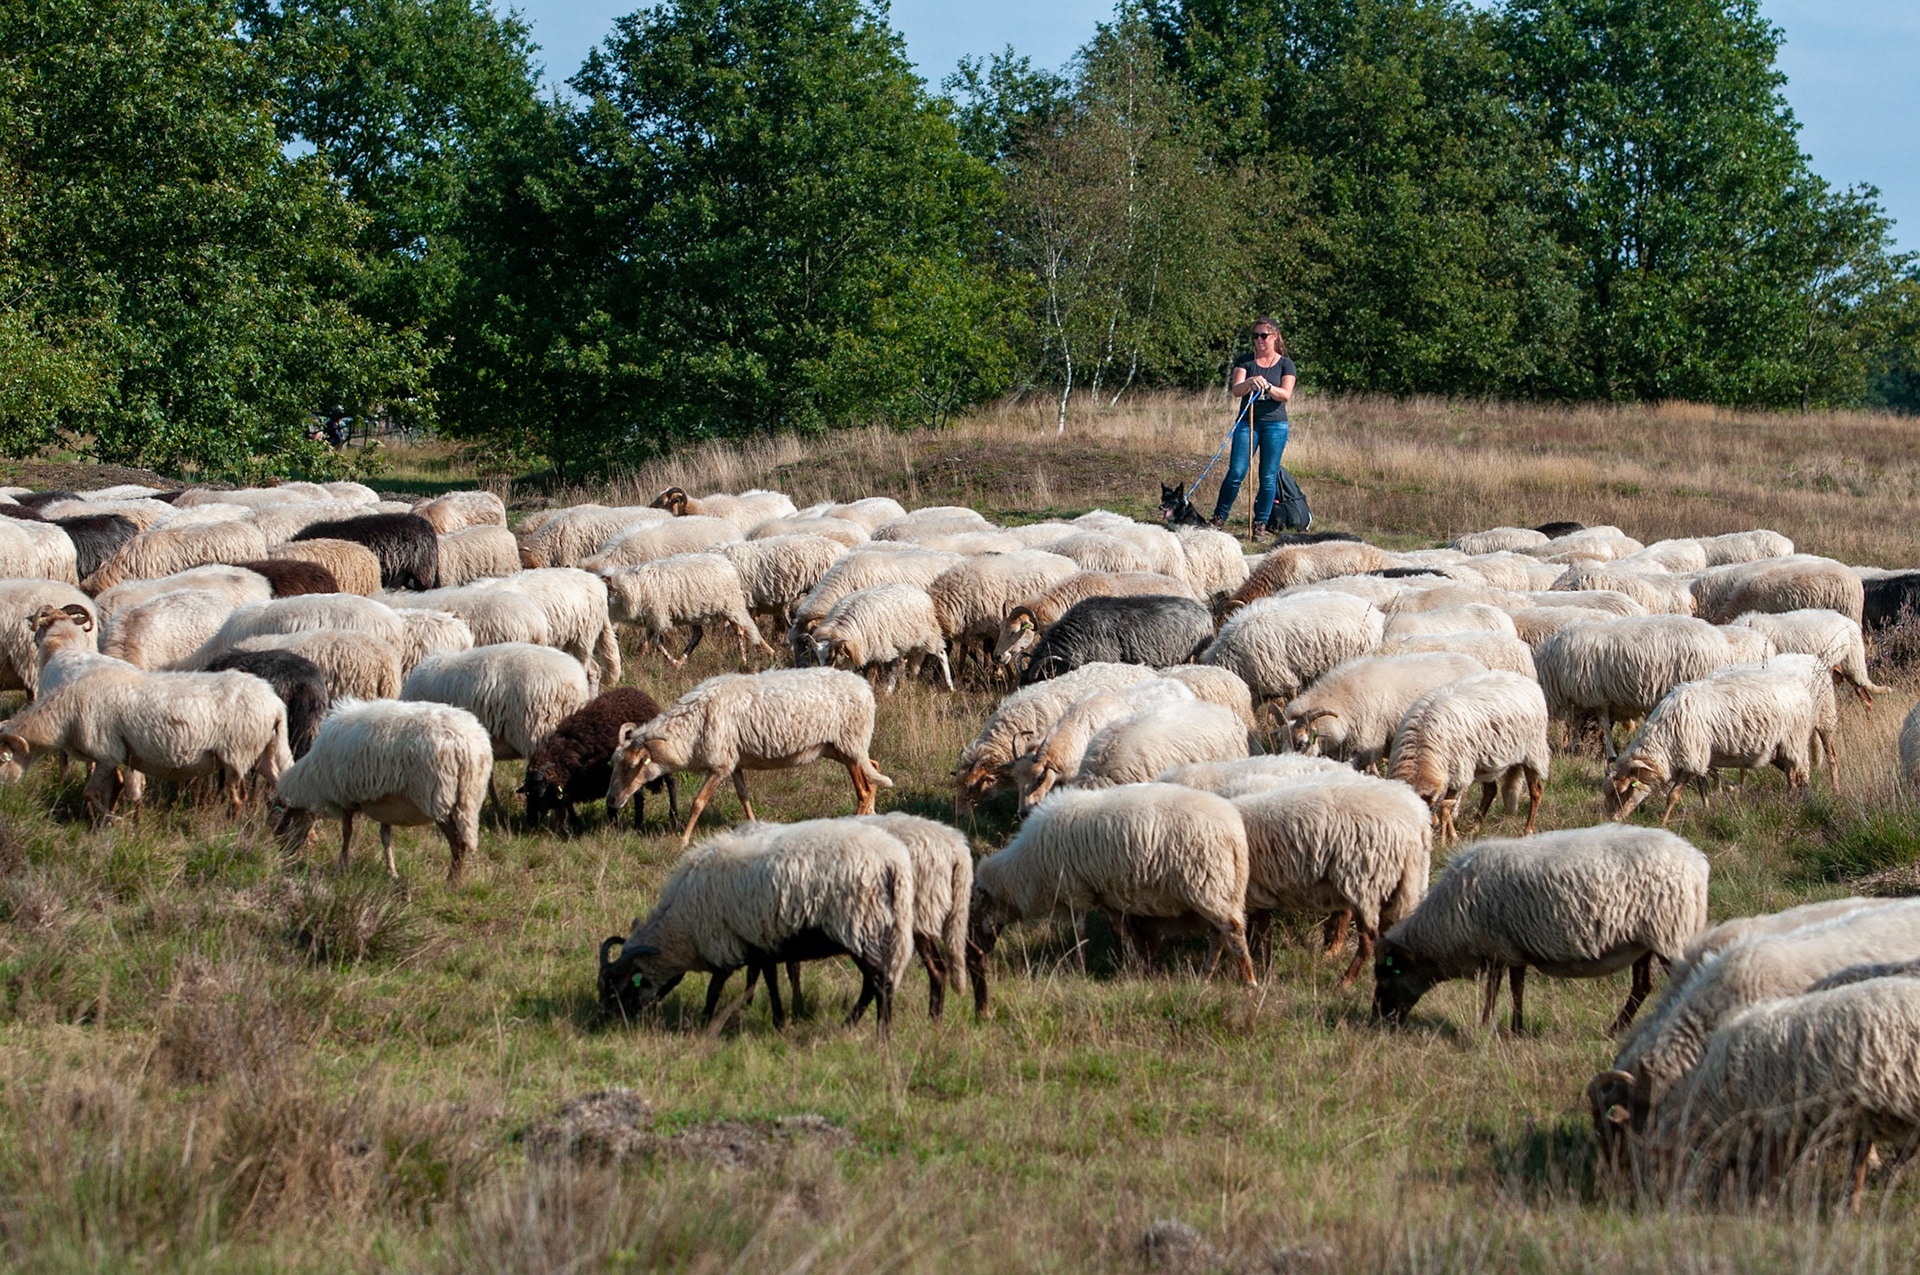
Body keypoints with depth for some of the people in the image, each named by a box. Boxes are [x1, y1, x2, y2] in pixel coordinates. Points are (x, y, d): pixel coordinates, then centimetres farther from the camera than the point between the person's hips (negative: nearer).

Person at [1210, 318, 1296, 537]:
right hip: (1247, 421, 0)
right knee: (1236, 472, -8)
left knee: (1269, 476, 0)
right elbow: (1236, 389, -5)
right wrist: (1250, 383, -26)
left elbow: (1286, 394, -5)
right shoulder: (1245, 362, 9)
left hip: (1275, 423, 0)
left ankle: (1261, 523, 8)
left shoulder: (1285, 364, 6)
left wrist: (1267, 387, -22)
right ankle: (1219, 518, 3)